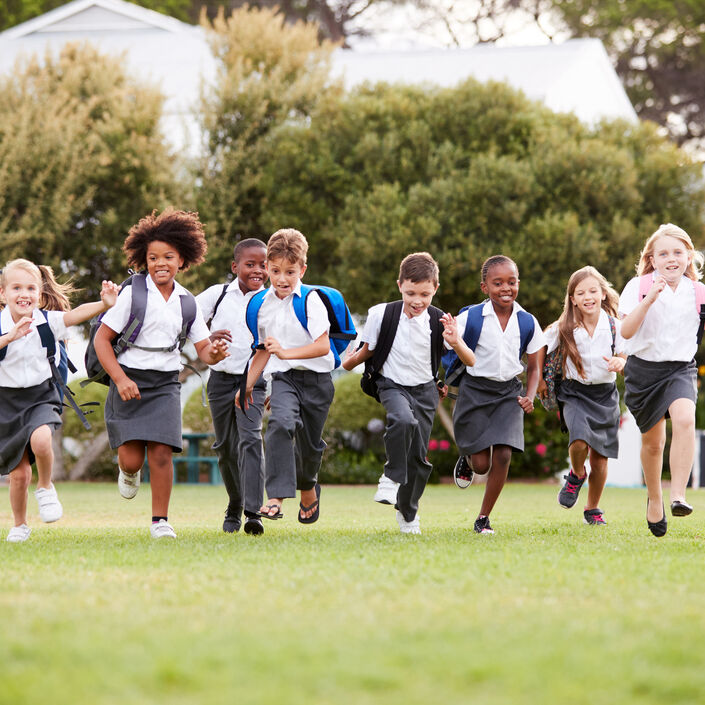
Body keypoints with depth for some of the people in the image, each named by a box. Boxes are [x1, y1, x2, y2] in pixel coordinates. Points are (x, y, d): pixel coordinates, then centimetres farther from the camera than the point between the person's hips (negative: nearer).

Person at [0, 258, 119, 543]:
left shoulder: (47, 321, -8)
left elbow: (77, 314, -25)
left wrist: (105, 304, -42)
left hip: (41, 396, 0)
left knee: (40, 439, -31)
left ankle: (45, 488, -1)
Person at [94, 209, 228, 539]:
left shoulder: (186, 302, 6)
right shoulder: (133, 294, -6)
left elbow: (204, 350, 8)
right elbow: (101, 339, -5)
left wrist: (215, 353, -17)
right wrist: (121, 379, -15)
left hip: (165, 384, 2)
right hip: (129, 381, -2)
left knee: (161, 453, -11)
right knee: (132, 459, -7)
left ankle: (160, 520, 2)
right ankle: (128, 473, 31)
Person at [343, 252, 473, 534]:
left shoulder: (439, 321, -14)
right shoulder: (382, 314, -16)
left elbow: (471, 363, -17)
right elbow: (367, 350, 3)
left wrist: (456, 343, -34)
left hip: (425, 390, 2)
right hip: (393, 385, -2)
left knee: (418, 455, 6)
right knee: (403, 420, -36)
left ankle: (407, 512, 29)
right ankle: (392, 477, -17)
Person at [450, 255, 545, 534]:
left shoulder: (527, 323, 0)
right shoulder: (470, 318, -9)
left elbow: (534, 367, 10)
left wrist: (530, 396, -5)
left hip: (508, 393, 2)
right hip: (475, 390, -2)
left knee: (502, 456, -11)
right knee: (481, 464, -3)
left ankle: (483, 517, 4)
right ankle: (466, 458, 36)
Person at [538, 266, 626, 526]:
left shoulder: (614, 326, -6)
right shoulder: (564, 328, -8)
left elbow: (623, 357, -1)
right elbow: (541, 347, 7)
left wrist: (619, 363, -24)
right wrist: (540, 379, 7)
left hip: (605, 394, 2)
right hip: (575, 392, -1)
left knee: (600, 456, 5)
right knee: (579, 442, -26)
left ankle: (593, 509, 26)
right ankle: (576, 475, 9)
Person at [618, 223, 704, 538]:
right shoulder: (638, 287, -6)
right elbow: (626, 331, -17)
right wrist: (648, 300, -29)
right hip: (644, 368, 0)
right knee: (652, 441, 11)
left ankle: (678, 495, -30)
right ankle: (654, 500, 36)